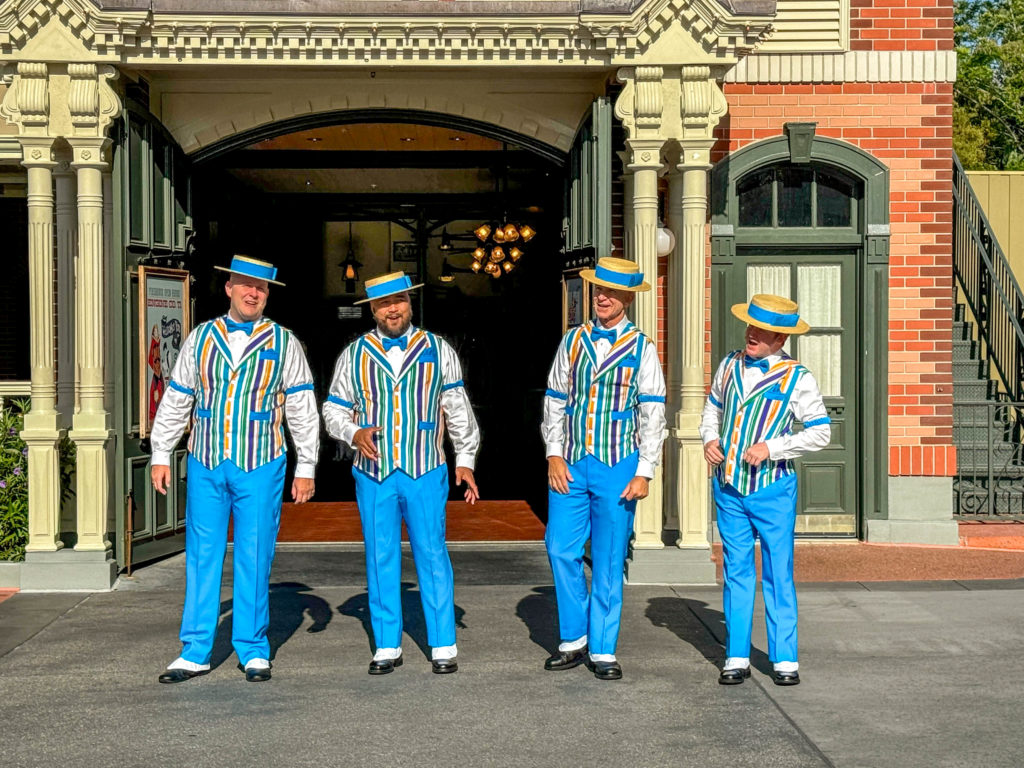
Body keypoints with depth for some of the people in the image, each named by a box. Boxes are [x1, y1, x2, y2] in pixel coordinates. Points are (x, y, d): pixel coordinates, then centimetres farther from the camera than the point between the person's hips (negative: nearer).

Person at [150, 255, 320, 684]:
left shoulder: (283, 343, 5)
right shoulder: (201, 338, 9)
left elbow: (302, 410, 5)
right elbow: (175, 402, 13)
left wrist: (306, 468, 1)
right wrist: (160, 455, 9)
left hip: (260, 466, -2)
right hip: (205, 465, 2)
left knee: (255, 559, 1)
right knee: (202, 556, 4)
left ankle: (253, 651, 13)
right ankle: (195, 652, 12)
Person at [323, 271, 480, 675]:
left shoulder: (437, 350, 7)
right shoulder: (354, 354, 8)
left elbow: (458, 410, 10)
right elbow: (333, 411, 11)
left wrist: (465, 460, 5)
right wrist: (355, 433, -9)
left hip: (425, 473, -1)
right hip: (373, 473, 1)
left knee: (432, 555, -1)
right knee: (380, 558, 4)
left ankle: (443, 647, 7)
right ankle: (387, 647, 13)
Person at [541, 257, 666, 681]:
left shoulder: (641, 348, 3)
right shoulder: (573, 341, 10)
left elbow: (653, 414, 0)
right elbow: (554, 402, 11)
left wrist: (643, 473, -7)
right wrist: (554, 455, 0)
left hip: (618, 466, -2)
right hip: (571, 465, 2)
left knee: (609, 561, 2)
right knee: (561, 549, -2)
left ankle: (603, 650, 12)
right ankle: (574, 641, 14)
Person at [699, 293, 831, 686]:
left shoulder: (797, 377, -5)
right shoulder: (730, 365, 7)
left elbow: (820, 432, -6)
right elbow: (712, 408, 21)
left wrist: (771, 448, -16)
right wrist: (709, 439, 1)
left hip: (773, 489, -3)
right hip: (728, 485, 3)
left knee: (778, 573, 1)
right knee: (736, 571, 7)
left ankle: (784, 658, 10)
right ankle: (737, 657, 14)